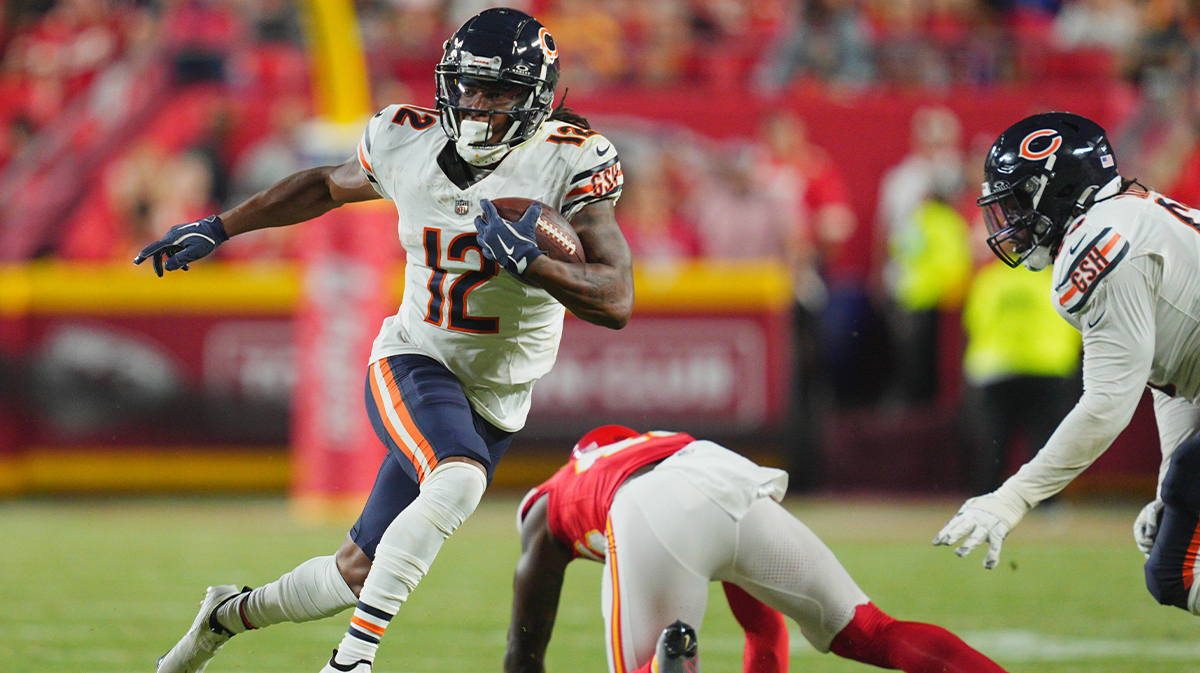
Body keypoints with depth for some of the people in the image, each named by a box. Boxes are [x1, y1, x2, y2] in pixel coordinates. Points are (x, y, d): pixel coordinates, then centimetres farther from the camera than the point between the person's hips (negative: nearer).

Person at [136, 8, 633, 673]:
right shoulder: (407, 143, -5)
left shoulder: (568, 162, -14)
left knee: (357, 575, 5)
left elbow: (616, 301, -19)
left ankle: (232, 613, 33)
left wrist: (529, 262, -36)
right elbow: (330, 185, 18)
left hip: (493, 403, 1)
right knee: (458, 482, -35)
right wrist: (216, 230, 21)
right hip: (412, 363, -1)